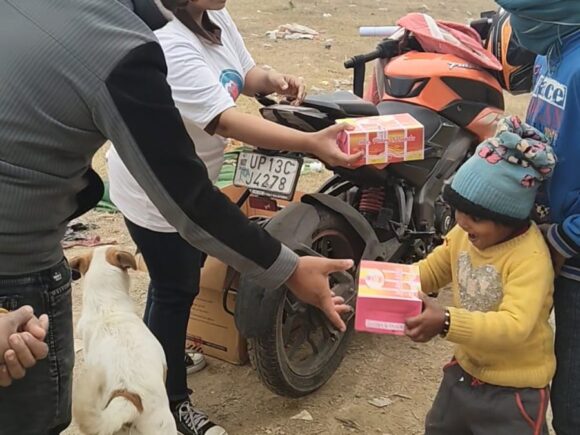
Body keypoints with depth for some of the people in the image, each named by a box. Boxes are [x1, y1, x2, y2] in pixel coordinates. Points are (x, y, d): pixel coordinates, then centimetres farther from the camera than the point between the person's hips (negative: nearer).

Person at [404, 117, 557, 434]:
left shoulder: (530, 258, -29)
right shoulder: (465, 234, -6)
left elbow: (514, 326, -39)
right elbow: (434, 268, 10)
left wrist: (447, 322, -51)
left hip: (515, 388, -8)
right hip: (465, 369, 8)